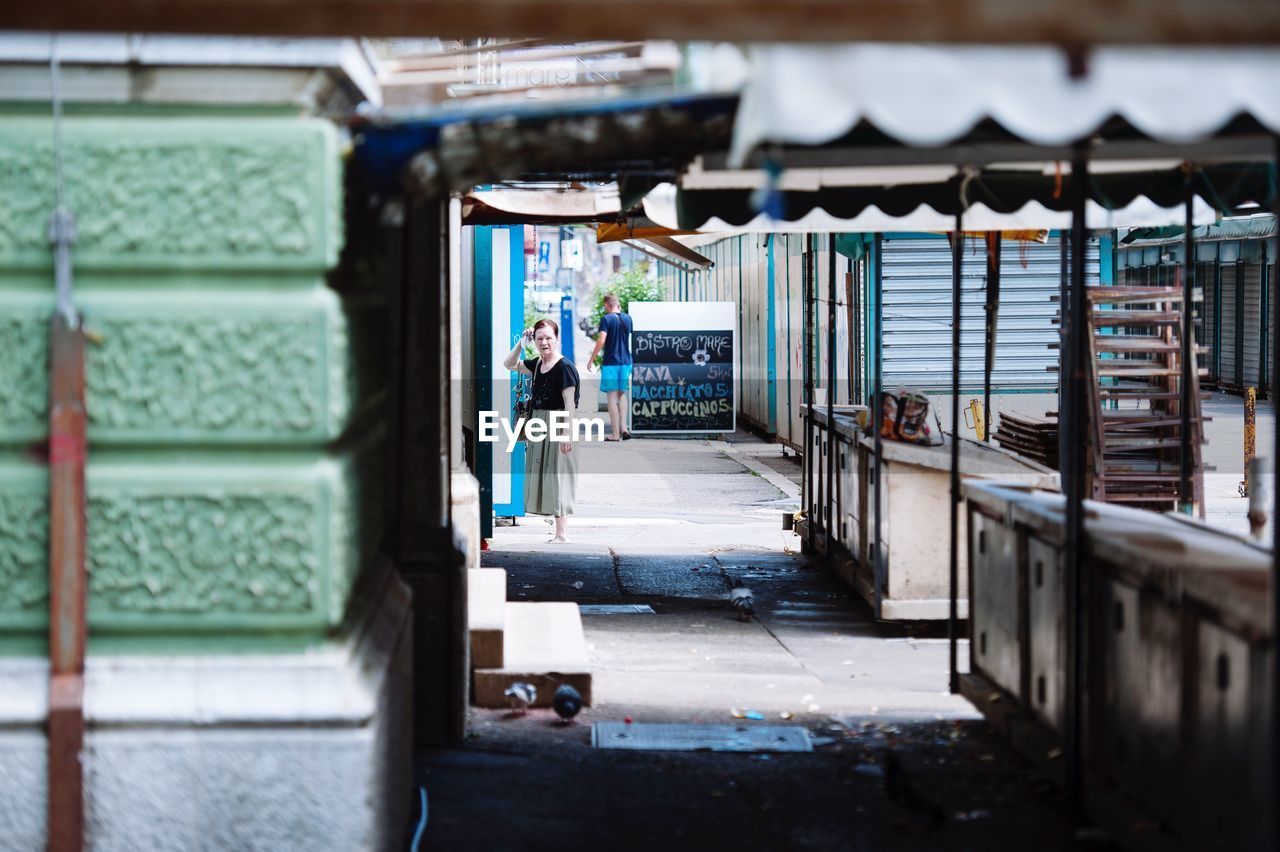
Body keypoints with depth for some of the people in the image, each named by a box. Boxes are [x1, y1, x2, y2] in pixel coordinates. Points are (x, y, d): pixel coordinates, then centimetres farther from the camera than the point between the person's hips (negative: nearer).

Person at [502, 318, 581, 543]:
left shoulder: (564, 366, -13)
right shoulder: (536, 364, 11)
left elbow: (570, 403, -17)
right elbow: (509, 364, 25)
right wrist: (521, 343, 11)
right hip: (539, 429, 9)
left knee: (557, 478, -8)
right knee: (543, 480, 8)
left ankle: (562, 534, -6)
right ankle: (560, 533, 12)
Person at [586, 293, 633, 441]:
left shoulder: (606, 319, -9)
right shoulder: (627, 319, 6)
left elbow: (601, 341, -18)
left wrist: (592, 359, -9)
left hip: (610, 363, -5)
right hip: (626, 361, 5)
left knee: (612, 396, 0)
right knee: (622, 395, 16)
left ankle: (616, 433, -1)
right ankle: (623, 428, 4)